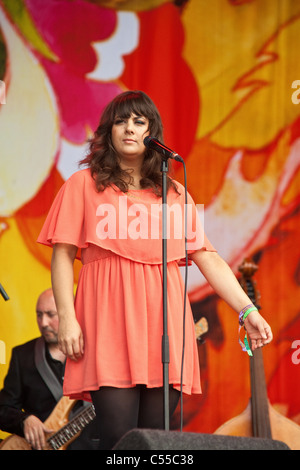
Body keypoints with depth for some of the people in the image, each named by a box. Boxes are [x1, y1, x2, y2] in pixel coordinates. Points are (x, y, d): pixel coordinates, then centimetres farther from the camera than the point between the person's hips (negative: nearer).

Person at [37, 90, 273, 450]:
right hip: (110, 328, -3)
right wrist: (67, 318, -6)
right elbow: (63, 255, 5)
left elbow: (208, 258, 15)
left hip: (164, 331, 3)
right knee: (119, 442, -13)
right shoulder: (85, 184, 11)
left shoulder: (176, 194, 19)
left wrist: (247, 311, 5)